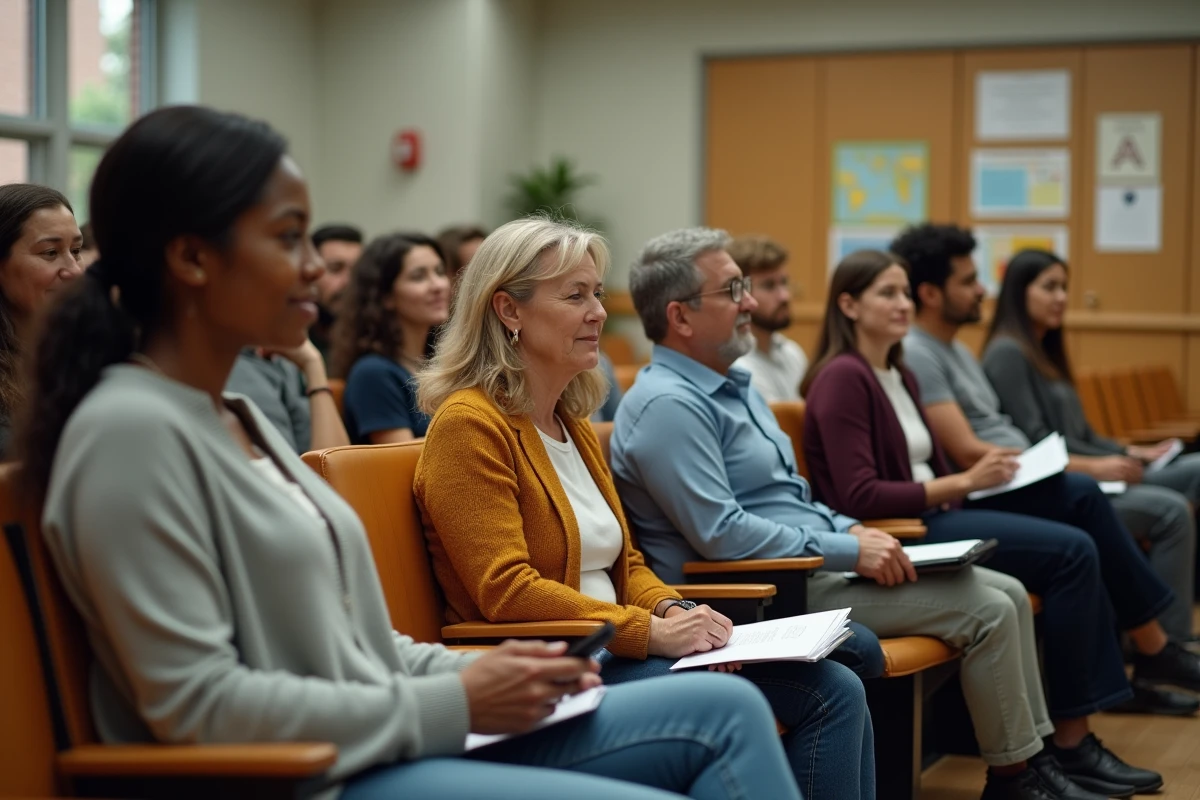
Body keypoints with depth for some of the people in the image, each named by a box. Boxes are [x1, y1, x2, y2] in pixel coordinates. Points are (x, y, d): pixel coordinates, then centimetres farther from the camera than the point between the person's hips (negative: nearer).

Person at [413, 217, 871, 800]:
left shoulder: (574, 424, 18)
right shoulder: (470, 424, -10)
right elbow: (504, 589, -18)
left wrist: (672, 610, -2)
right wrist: (650, 631, -20)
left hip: (608, 648, 9)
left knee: (836, 694, -10)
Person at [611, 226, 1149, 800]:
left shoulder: (730, 385, 15)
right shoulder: (668, 405, -18)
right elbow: (720, 534, -25)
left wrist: (852, 531, 6)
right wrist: (846, 551, -20)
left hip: (811, 562, 10)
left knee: (1008, 593, 5)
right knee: (987, 610, -13)